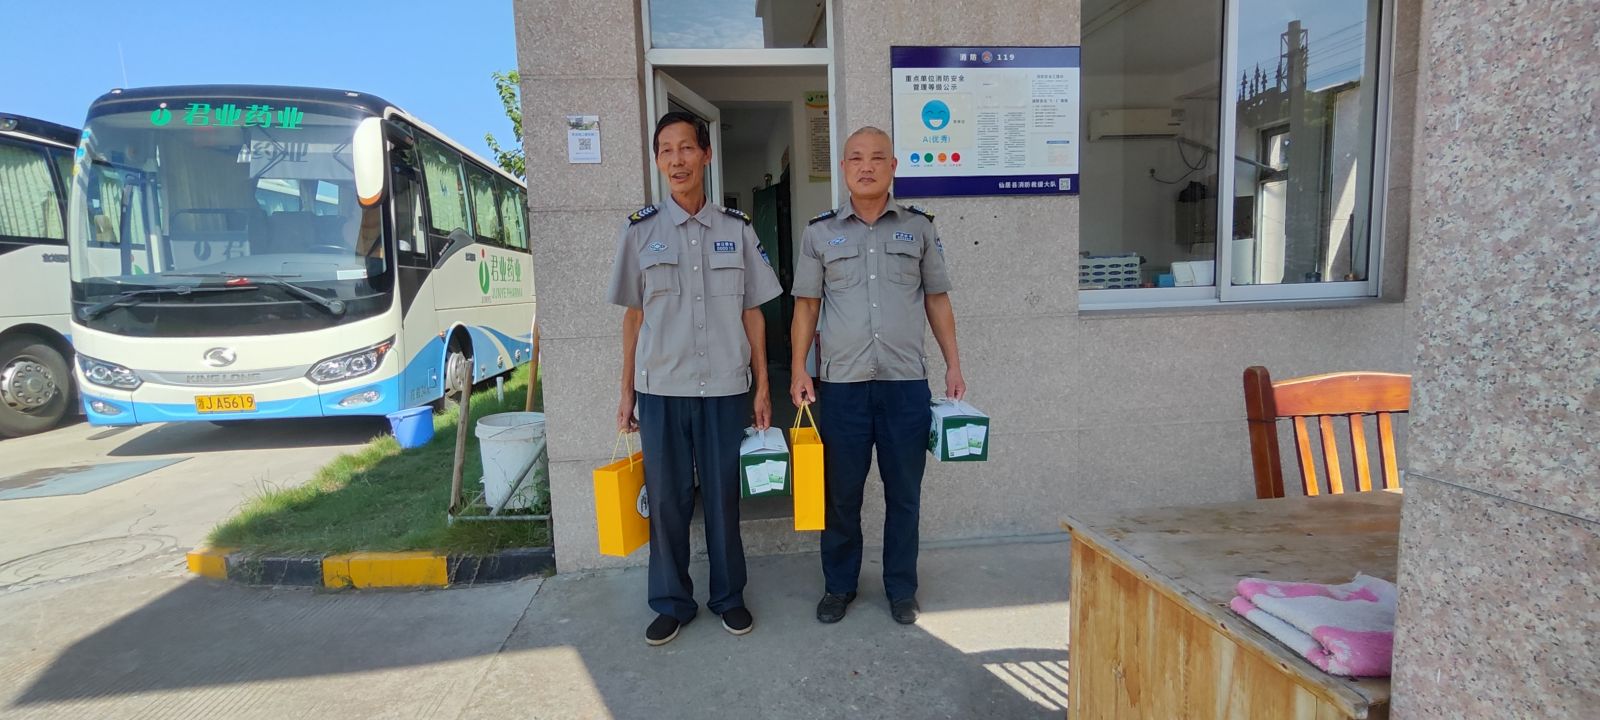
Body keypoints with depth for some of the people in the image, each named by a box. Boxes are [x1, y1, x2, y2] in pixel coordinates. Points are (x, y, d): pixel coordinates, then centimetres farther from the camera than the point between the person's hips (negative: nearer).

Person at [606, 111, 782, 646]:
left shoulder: (737, 229, 4)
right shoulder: (640, 231, 3)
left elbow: (753, 313, 6)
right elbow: (633, 316, 7)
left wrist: (762, 387, 3)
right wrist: (626, 392, 6)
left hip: (725, 388, 0)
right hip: (661, 389, 0)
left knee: (723, 497, 9)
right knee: (666, 499, 9)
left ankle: (729, 596, 28)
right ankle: (671, 603, 27)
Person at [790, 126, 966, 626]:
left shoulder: (919, 227, 7)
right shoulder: (820, 233, 6)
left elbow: (937, 300, 11)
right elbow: (806, 306, 6)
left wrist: (953, 365, 6)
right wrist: (799, 371, -2)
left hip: (906, 382, 1)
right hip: (841, 383, 0)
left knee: (904, 494, 10)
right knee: (840, 493, 9)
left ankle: (901, 589, 28)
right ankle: (839, 586, 28)